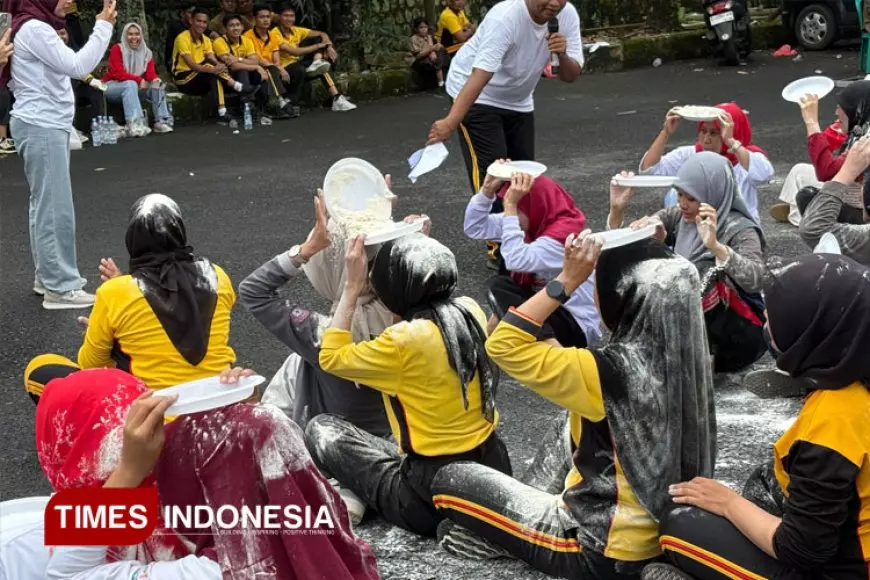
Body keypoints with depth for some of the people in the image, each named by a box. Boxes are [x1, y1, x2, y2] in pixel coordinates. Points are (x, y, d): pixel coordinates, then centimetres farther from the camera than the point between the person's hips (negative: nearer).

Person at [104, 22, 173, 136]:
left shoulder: (146, 52, 5)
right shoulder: (117, 49, -11)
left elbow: (150, 72, -7)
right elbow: (118, 73, -21)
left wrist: (155, 79, -32)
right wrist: (139, 80, -30)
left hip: (137, 86, 6)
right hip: (112, 86, -6)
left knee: (158, 85, -17)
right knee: (130, 84, -37)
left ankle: (161, 121, -23)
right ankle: (133, 124, -52)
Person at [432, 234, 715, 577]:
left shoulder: (613, 373, -30)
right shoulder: (685, 355, -9)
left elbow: (503, 344, -24)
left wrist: (568, 278, -24)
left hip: (606, 552, -7)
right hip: (665, 529, 7)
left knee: (448, 480, 4)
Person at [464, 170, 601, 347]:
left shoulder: (565, 233, -24)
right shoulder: (537, 220, 0)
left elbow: (516, 260, -40)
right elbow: (474, 228, 1)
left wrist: (510, 206, -36)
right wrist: (487, 189, -13)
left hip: (577, 325, -9)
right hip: (550, 308, 9)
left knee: (501, 287, -19)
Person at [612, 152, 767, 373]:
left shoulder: (740, 228, -15)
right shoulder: (679, 217, 2)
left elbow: (755, 279, -35)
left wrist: (715, 246, -48)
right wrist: (616, 210, -13)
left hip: (740, 332, -6)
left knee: (709, 274, -31)